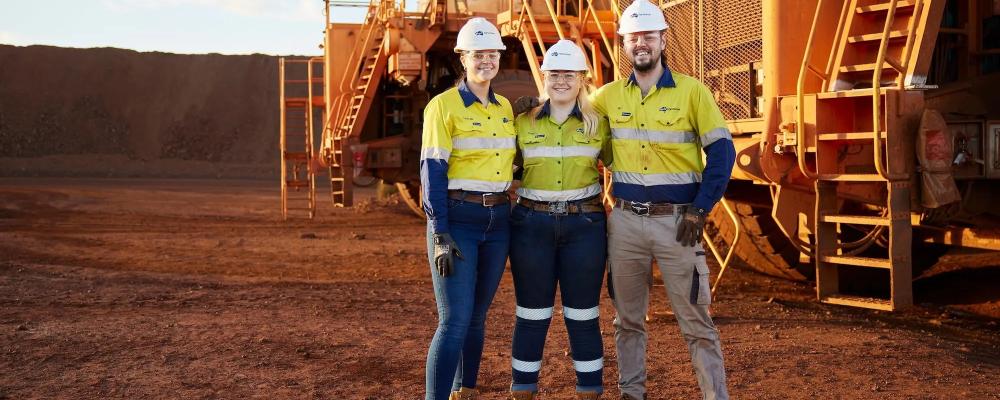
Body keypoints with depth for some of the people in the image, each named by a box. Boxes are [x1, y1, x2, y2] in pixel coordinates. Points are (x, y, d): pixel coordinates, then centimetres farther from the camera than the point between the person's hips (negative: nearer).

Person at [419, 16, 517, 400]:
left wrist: (516, 218, 14)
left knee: (476, 317, 12)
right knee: (455, 321, -11)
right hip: (458, 220, -6)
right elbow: (432, 172, -11)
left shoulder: (505, 107, 12)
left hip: (498, 221, 6)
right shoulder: (444, 105, -7)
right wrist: (440, 235, -18)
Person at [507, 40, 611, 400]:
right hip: (532, 225, 0)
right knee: (532, 316, 6)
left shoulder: (598, 124, 4)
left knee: (582, 316, 5)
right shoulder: (524, 123, 5)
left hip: (584, 226, 0)